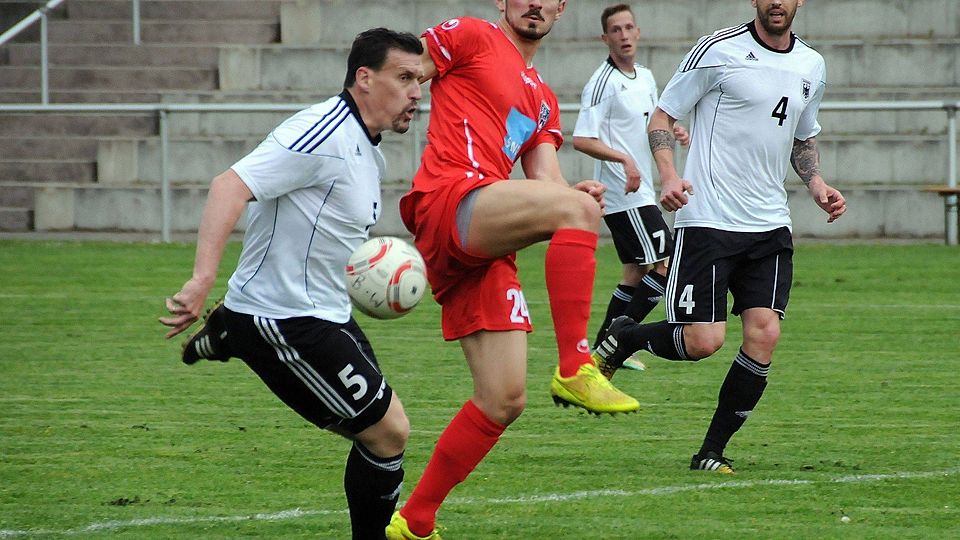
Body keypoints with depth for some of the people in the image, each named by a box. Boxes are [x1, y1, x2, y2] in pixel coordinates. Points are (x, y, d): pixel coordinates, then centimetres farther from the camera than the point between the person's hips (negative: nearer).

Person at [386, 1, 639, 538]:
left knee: (504, 401, 3)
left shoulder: (544, 100, 29)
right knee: (576, 209, -31)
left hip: (486, 246, 8)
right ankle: (575, 369, -34)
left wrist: (574, 192, -7)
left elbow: (547, 180, 17)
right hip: (449, 199, -8)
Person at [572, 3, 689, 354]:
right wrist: (623, 159, -30)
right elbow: (582, 140, -21)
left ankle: (603, 348, 16)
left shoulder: (646, 78, 12)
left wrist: (673, 130, 9)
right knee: (666, 266, -12)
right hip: (623, 195, -9)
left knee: (636, 274, 11)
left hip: (640, 192, 9)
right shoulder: (602, 83, -15)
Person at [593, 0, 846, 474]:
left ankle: (711, 453, 5)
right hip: (707, 220, -5)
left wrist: (816, 185, 10)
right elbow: (662, 117, -1)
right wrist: (669, 175, -18)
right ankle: (622, 337, 20)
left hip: (770, 226, 5)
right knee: (702, 341, -12)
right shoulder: (718, 51, -6)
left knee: (765, 333, -9)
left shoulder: (811, 66, 12)